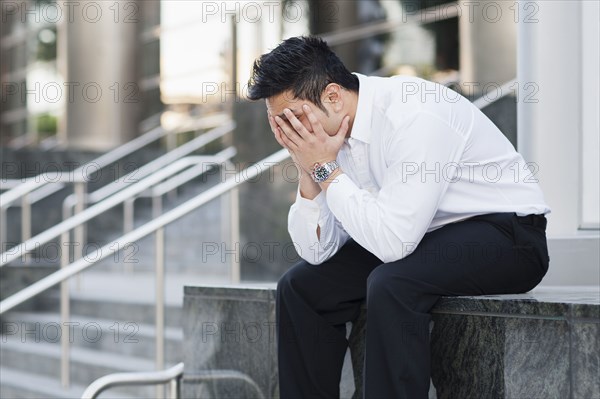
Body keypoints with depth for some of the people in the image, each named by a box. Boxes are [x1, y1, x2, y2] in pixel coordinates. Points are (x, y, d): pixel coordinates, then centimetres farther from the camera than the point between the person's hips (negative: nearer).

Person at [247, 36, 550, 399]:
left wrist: (326, 168, -25)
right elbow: (316, 249, -1)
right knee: (301, 286, -1)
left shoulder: (414, 115, -27)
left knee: (390, 284, -33)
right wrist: (308, 171, -15)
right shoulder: (329, 131, -3)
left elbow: (392, 242, -32)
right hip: (429, 237, 8)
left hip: (506, 234, -8)